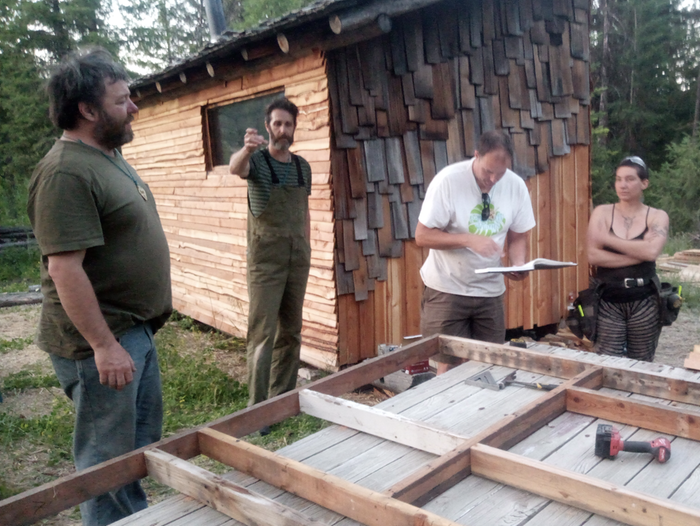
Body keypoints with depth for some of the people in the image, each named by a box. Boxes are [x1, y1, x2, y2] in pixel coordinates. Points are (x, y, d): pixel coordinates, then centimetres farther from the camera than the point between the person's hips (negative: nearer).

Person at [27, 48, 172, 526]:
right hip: (101, 342, -10)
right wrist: (104, 345, -23)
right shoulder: (66, 173, -20)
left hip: (135, 330, 10)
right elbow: (65, 268, -24)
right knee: (110, 461, 4)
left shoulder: (110, 157, 11)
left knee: (145, 442, 21)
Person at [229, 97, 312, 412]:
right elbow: (235, 168, -29)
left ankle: (284, 398, 24)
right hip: (265, 260, -5)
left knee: (291, 332, 11)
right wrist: (247, 148, -51)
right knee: (262, 333, -6)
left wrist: (307, 252, 14)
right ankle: (257, 407, 2)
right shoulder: (257, 160, -5)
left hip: (297, 259, 5)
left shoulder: (303, 167, 10)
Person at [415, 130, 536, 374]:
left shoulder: (516, 185, -4)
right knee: (449, 368, 2)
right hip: (448, 289, -3)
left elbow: (518, 236, 7)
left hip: (491, 290, 4)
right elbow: (422, 236, -15)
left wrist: (518, 265, -13)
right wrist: (469, 239, -26)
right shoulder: (448, 180, -17)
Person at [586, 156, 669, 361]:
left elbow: (652, 251, -19)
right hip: (609, 300, 0)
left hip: (644, 301, 1)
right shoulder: (602, 213, 1)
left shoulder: (657, 216, 1)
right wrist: (638, 254, -14)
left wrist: (606, 239, -14)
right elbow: (593, 256, -12)